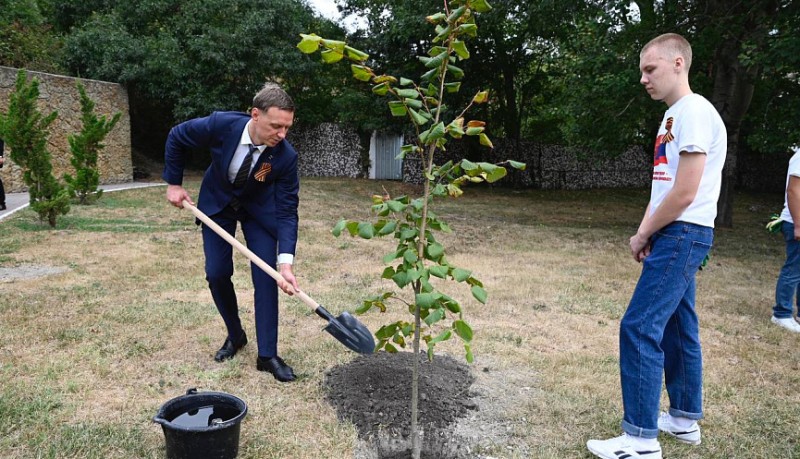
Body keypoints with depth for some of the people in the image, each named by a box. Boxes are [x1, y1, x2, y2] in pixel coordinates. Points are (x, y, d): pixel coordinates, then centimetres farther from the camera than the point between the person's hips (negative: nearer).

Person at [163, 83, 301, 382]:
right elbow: (176, 138, -11)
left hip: (260, 209, -1)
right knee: (217, 274, 0)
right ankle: (235, 335, 25)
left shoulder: (286, 156, -31)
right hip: (217, 203, 1)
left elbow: (287, 212, -27)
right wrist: (174, 184, -7)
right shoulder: (221, 125, -32)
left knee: (265, 277, -9)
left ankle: (267, 355, 1)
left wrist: (285, 262, -38)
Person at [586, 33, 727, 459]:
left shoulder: (694, 111, -14)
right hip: (673, 235, 10)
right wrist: (644, 233, 4)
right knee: (676, 326, 16)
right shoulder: (673, 115, 16)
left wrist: (643, 234, -8)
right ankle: (685, 419, 29)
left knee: (639, 328, -12)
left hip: (682, 234, -10)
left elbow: (685, 192, -19)